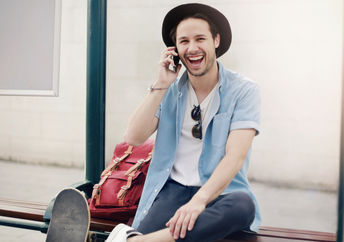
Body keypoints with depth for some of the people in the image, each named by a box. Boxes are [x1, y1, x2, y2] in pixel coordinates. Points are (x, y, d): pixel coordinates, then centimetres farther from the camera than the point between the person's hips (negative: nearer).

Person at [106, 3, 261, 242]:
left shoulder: (244, 90, -2)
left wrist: (199, 200, -28)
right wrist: (161, 85, -5)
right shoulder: (170, 91, 10)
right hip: (173, 189, 0)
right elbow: (134, 137, -1)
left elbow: (235, 157, -13)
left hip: (219, 192, 0)